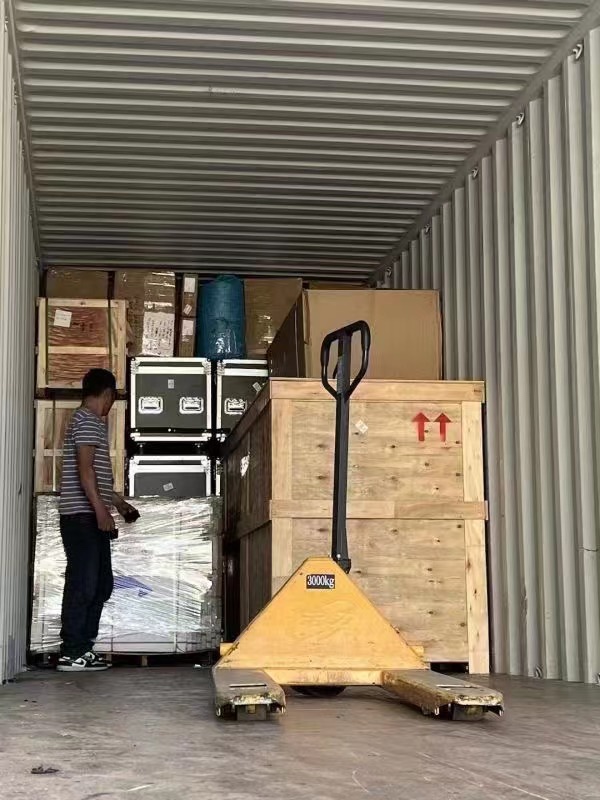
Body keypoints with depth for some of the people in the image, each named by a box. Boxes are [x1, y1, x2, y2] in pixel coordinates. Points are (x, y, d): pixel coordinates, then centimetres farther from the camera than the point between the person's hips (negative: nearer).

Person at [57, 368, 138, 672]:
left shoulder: (88, 421, 23)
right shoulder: (88, 421, -8)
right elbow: (85, 467, -19)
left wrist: (117, 501, 38)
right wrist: (100, 508, -24)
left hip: (89, 516, 10)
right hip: (83, 515, -10)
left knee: (101, 584, 11)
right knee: (84, 583, -10)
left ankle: (82, 647, 14)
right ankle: (72, 653, -8)